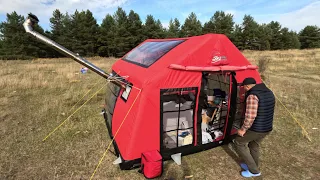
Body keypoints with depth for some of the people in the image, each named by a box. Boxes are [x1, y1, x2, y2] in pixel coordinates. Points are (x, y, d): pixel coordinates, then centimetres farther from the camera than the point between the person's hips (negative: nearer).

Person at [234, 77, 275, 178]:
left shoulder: (253, 95, -23)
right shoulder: (269, 92, 6)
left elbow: (250, 116, -29)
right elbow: (267, 111, 16)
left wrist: (243, 129, -16)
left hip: (256, 129, -9)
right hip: (267, 128, 9)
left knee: (238, 143, 12)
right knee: (254, 146, 28)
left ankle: (254, 170, 18)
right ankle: (253, 167, 46)